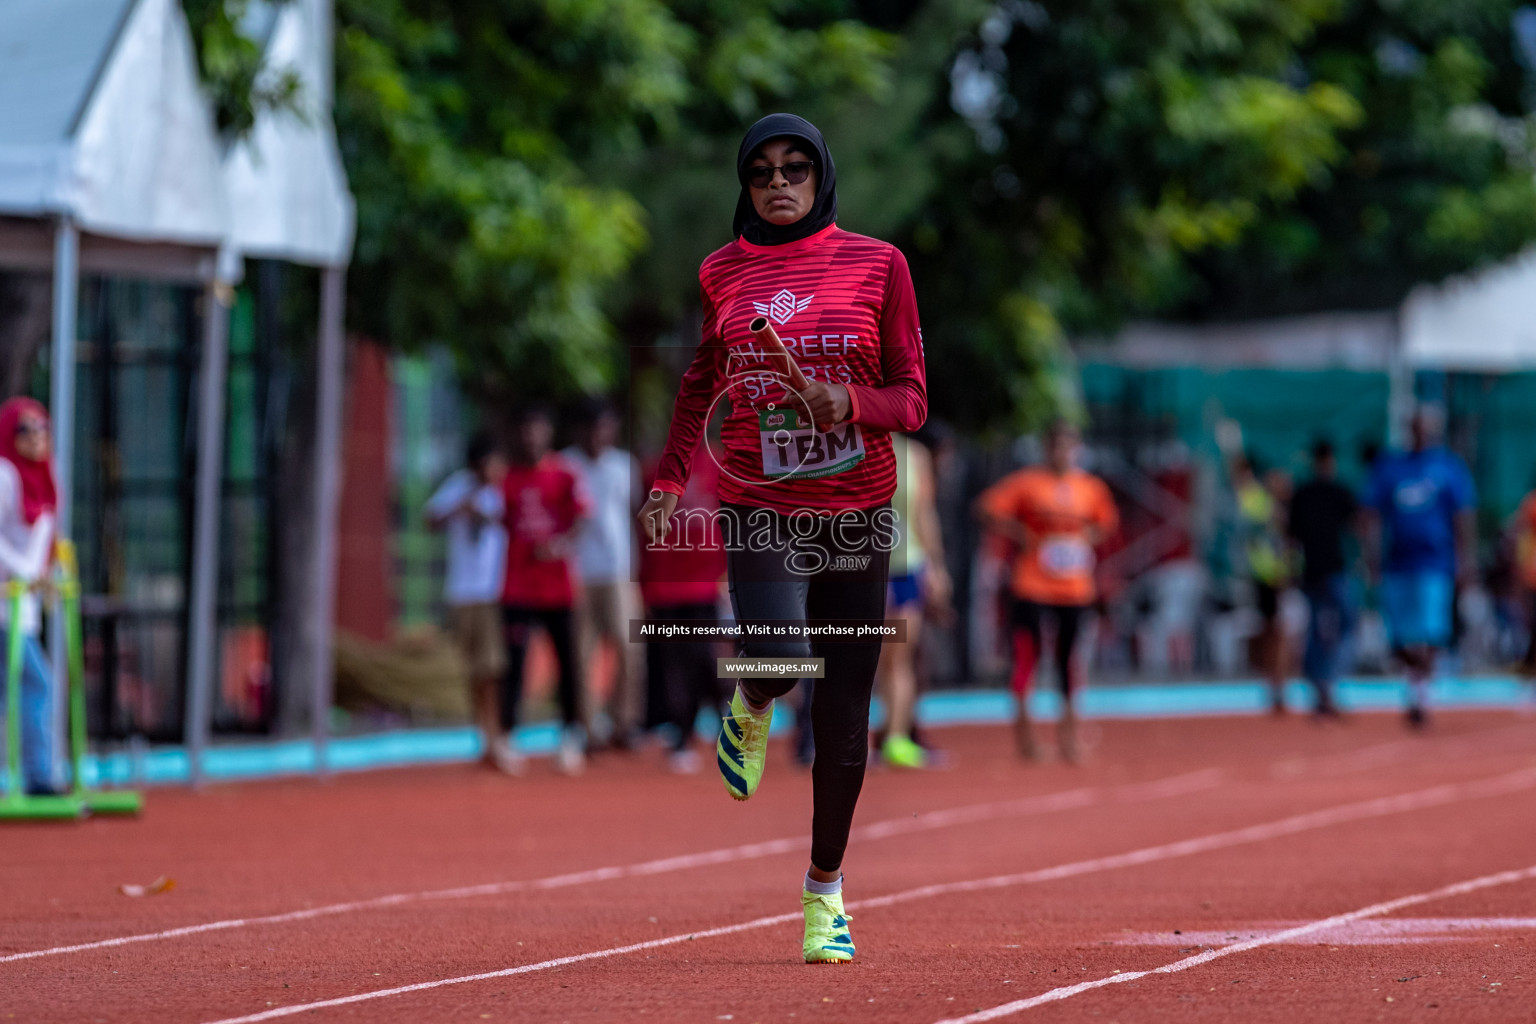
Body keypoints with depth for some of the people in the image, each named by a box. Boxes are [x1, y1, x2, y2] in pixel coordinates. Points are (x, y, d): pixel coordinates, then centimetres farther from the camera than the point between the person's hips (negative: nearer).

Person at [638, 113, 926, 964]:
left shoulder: (876, 264, 2)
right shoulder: (722, 273, 7)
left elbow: (912, 397, 3)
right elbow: (701, 384, 22)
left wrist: (851, 404, -17)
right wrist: (668, 481, 12)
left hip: (856, 510, 0)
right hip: (759, 507, 0)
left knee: (844, 717, 3)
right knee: (779, 657, -27)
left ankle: (825, 893, 22)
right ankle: (751, 714, 12)